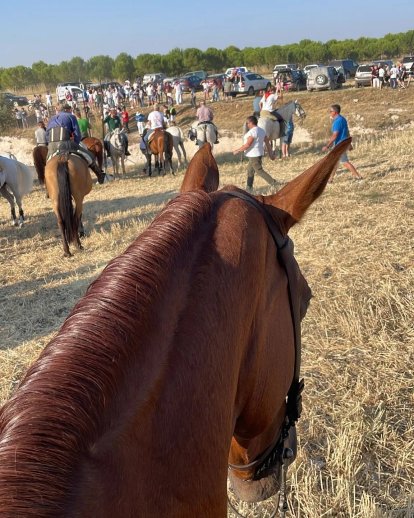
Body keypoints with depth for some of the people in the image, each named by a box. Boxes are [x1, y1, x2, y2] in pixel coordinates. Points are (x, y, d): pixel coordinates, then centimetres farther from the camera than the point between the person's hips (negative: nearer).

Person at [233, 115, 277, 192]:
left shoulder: (252, 132, -19)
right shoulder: (261, 130, 10)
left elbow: (247, 145, -23)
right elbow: (267, 143, 11)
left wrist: (238, 150, -13)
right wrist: (270, 154, 15)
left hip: (253, 155, -10)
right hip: (259, 154, 10)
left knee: (259, 171, -4)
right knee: (250, 171, 17)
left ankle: (274, 183, -5)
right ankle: (249, 188, 23)